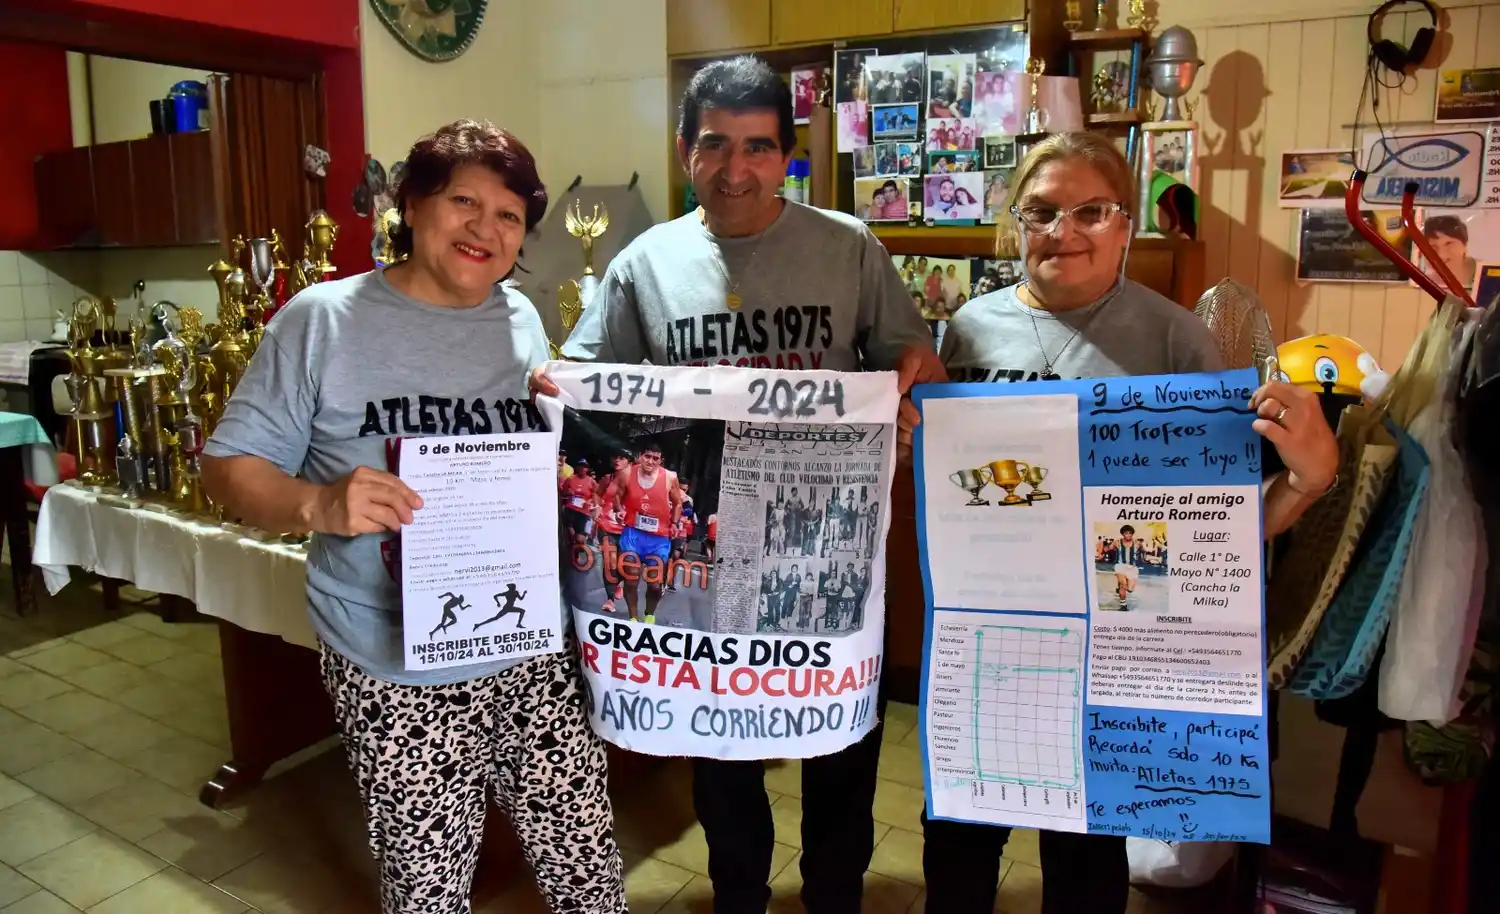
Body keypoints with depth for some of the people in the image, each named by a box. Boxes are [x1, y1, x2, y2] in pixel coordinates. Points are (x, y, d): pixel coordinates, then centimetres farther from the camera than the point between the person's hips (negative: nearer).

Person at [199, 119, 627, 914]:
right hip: (398, 679, -3)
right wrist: (318, 504, -25)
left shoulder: (524, 321, 7)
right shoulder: (322, 319, -7)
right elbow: (229, 465, -6)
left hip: (533, 659, 4)